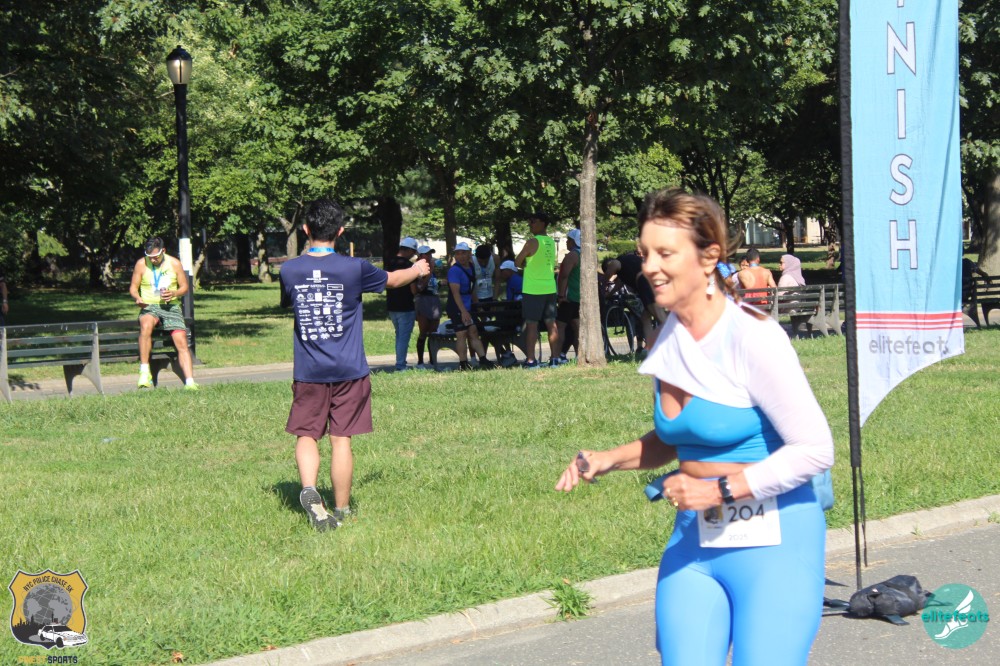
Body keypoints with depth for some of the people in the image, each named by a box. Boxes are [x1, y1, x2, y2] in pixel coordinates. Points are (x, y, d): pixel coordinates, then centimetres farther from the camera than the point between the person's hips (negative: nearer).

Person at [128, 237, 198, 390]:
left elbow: (184, 287, 10)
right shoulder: (141, 264, 2)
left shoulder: (174, 264, 3)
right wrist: (137, 298, -17)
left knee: (181, 342, -19)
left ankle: (190, 382, -22)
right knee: (146, 325, -36)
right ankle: (144, 373, -33)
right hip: (149, 307, -1)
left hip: (171, 307, 1)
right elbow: (133, 287, 6)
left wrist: (174, 294, -12)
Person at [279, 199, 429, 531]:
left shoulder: (288, 271, -3)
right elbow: (393, 279, 13)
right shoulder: (354, 268, -7)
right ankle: (341, 511, 11)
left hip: (308, 372, 1)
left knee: (306, 434, 8)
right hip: (349, 370, -1)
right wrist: (417, 270, 35)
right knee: (341, 440, 5)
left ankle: (309, 490, -17)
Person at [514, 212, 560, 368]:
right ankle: (555, 357, 10)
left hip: (533, 289, -7)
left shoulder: (533, 242, -12)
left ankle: (531, 360, -5)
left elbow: (517, 263, -7)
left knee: (531, 325, -3)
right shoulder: (551, 242, 11)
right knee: (551, 324, 9)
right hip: (550, 288, 7)